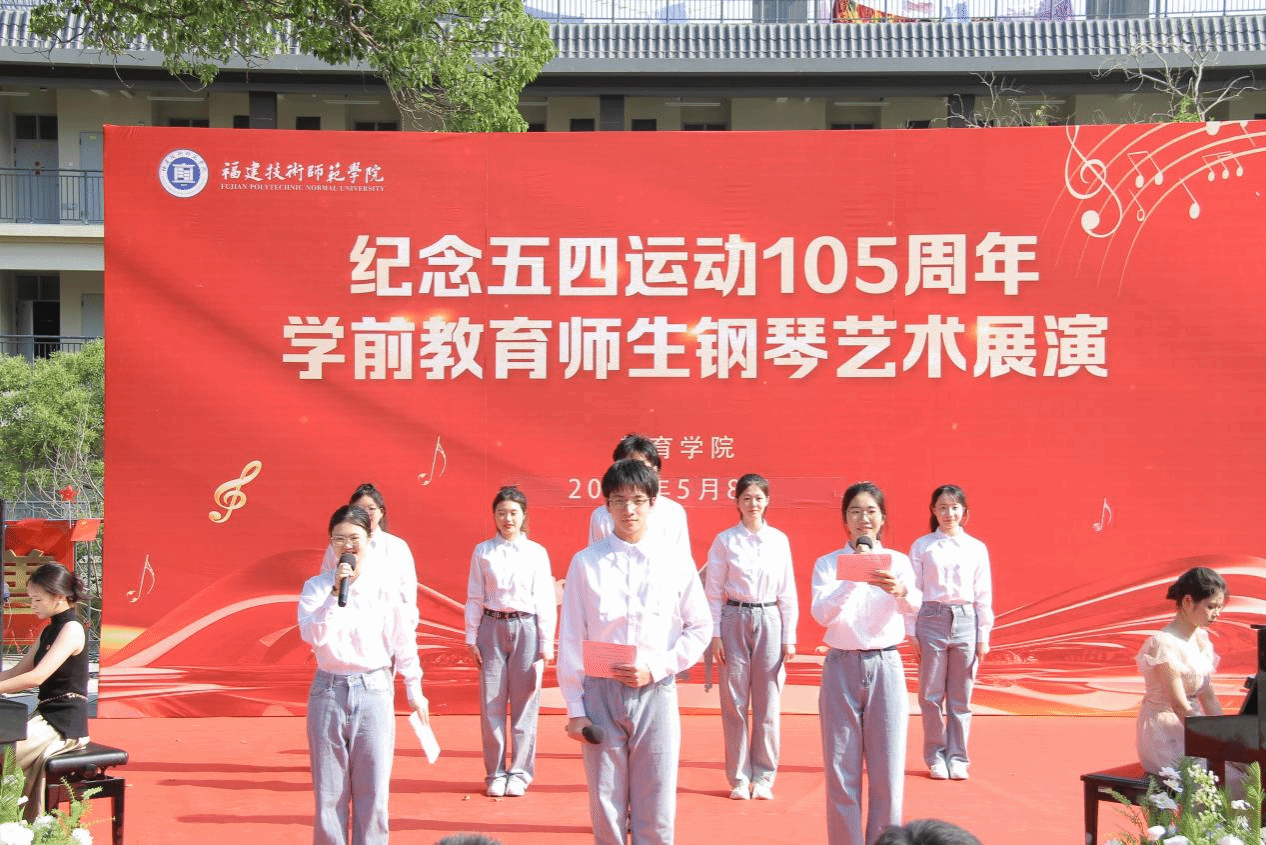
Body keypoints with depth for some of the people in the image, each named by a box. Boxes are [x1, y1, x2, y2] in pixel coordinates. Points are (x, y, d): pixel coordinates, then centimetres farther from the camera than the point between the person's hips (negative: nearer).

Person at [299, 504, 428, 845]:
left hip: (374, 691, 0)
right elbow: (313, 635, -14)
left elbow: (403, 640, 6)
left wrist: (414, 690, 7)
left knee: (373, 790, 3)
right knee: (329, 790, 7)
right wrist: (336, 593, -20)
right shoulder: (317, 587, 1)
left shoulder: (384, 584, 0)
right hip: (328, 691, 0)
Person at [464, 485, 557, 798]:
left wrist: (546, 643, 0)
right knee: (491, 703, 3)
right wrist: (471, 639, 3)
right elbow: (474, 598, 6)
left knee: (524, 702, 3)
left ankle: (520, 772, 13)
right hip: (492, 627, 1)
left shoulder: (536, 553, 2)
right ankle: (495, 773, 14)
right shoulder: (483, 552, 4)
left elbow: (545, 600, 3)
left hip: (526, 627, -1)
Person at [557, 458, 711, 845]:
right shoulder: (586, 562, 0)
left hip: (655, 693, 0)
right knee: (606, 811, 7)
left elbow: (700, 628, 7)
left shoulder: (676, 560, 1)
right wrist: (575, 708, -1)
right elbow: (571, 639, 1)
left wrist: (656, 668, -6)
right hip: (601, 693, 0)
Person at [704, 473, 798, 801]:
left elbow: (787, 592, 7)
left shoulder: (779, 540, 5)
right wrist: (715, 635, -4)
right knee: (734, 703, 2)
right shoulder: (725, 540, 0)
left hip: (769, 621, 1)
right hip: (734, 621, -1)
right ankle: (739, 778, 13)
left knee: (767, 705, 3)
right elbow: (713, 591, 2)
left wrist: (789, 636, 4)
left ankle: (763, 777, 15)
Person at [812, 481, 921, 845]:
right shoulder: (828, 564, 3)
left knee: (887, 770, 2)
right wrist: (853, 578, -26)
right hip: (841, 667, 0)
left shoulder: (897, 562, 4)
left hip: (885, 667, 0)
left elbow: (916, 607, -14)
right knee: (841, 770, 2)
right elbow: (822, 613, -13)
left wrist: (901, 591, -36)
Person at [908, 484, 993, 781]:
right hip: (931, 620, -1)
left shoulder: (977, 548, 7)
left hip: (966, 621, 1)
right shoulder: (921, 546, 3)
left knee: (961, 698, 4)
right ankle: (936, 757, 15)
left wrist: (983, 636, 5)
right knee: (931, 695, 2)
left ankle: (957, 758, 15)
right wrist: (912, 634, 0)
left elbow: (984, 595, 8)